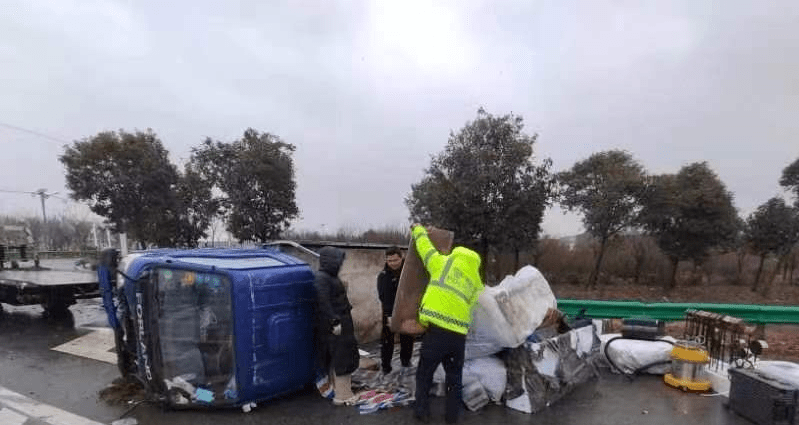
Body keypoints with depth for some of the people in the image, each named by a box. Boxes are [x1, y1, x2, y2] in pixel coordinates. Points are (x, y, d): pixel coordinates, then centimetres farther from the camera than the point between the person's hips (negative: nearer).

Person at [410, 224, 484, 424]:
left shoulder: (443, 263, 5)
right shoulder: (476, 282, 17)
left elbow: (425, 248, 16)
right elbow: (472, 306, 17)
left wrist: (418, 230, 33)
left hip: (437, 328, -4)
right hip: (459, 333, 4)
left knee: (425, 373, 13)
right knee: (454, 376, 20)